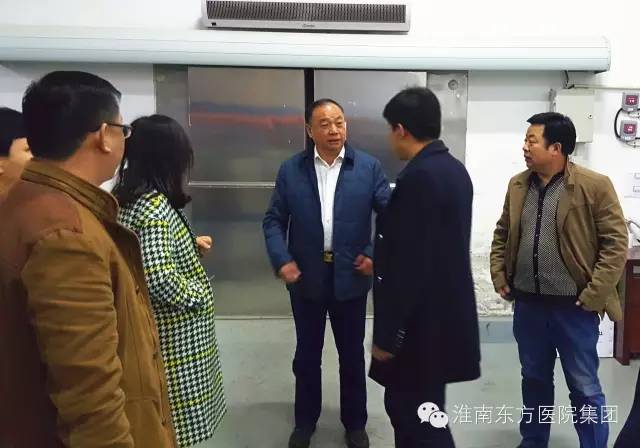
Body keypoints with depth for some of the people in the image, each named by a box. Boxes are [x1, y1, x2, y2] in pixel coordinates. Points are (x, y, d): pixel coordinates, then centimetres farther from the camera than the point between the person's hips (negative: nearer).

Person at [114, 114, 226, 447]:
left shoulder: (127, 198, 6)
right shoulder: (155, 206, -23)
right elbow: (159, 279, -32)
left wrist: (192, 246, 12)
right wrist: (201, 295, -15)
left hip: (154, 327, 9)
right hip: (174, 335, -9)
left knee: (162, 420, 23)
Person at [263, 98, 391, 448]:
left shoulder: (368, 167, -4)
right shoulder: (291, 170, -2)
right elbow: (273, 220, 1)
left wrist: (376, 255, -10)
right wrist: (282, 261, -11)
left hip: (350, 276, 0)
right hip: (306, 277, 1)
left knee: (352, 355, 15)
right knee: (307, 354, 16)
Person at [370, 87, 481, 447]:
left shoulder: (418, 178, -22)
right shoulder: (454, 169, 7)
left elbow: (409, 266, -24)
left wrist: (386, 334, -15)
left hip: (423, 323, -9)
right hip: (446, 313, 10)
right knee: (407, 405, 21)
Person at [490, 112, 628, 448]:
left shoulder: (595, 186, -11)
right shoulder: (518, 185, 5)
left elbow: (615, 242, -11)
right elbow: (502, 234, 14)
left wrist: (593, 295, -14)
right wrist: (499, 276, 5)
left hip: (573, 307, -5)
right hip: (527, 304, 5)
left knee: (584, 388, 8)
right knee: (534, 380, 19)